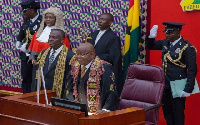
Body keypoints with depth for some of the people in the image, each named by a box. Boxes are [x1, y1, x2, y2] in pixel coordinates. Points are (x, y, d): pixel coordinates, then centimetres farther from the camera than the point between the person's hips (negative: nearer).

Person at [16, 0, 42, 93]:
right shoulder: (26, 20, 7)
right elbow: (22, 32, 23)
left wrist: (26, 47, -19)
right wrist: (18, 41, 7)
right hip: (25, 56, 7)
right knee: (25, 79, 14)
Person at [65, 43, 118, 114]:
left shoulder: (104, 68, -6)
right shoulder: (75, 67, 12)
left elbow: (111, 93, -11)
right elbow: (69, 90, 15)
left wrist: (105, 110, -24)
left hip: (96, 113, -6)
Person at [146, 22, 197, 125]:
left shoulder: (187, 48, -15)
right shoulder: (165, 43, 4)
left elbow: (192, 70, -15)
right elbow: (150, 46, 20)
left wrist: (188, 89, -18)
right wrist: (151, 37, -2)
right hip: (165, 85, 7)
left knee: (178, 115, 4)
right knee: (167, 113, 15)